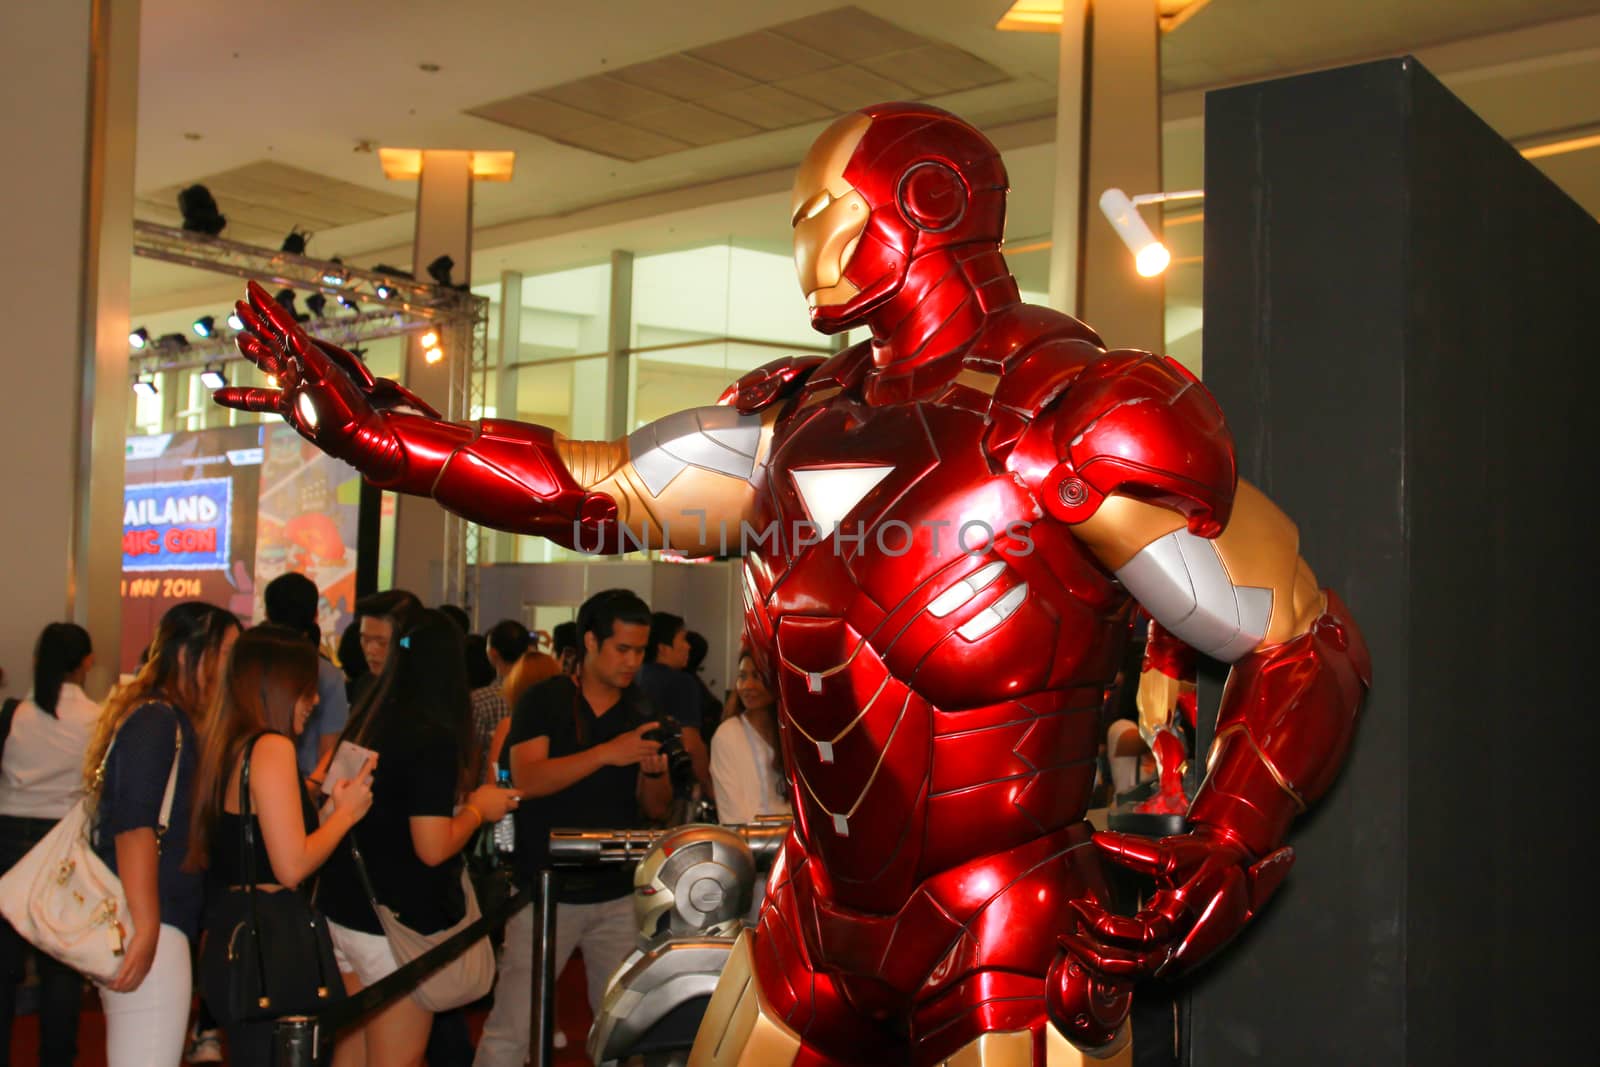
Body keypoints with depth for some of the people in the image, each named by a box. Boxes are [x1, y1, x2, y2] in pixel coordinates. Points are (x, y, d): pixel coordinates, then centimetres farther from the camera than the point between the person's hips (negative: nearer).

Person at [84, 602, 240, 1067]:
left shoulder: (168, 720, 18)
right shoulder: (157, 721, -11)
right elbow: (133, 827, -20)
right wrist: (147, 928, -23)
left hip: (155, 928, 10)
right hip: (150, 930, -10)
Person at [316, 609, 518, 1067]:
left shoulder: (364, 724, 5)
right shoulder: (434, 739, -18)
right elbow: (433, 848, -21)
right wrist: (478, 809, -5)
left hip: (341, 910, 7)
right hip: (397, 923, -7)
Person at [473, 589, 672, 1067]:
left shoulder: (641, 714, 10)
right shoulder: (543, 700, -1)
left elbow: (656, 808, 11)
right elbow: (527, 778, -17)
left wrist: (654, 771, -11)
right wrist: (606, 753, -27)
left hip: (618, 896, 4)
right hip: (547, 892, -4)